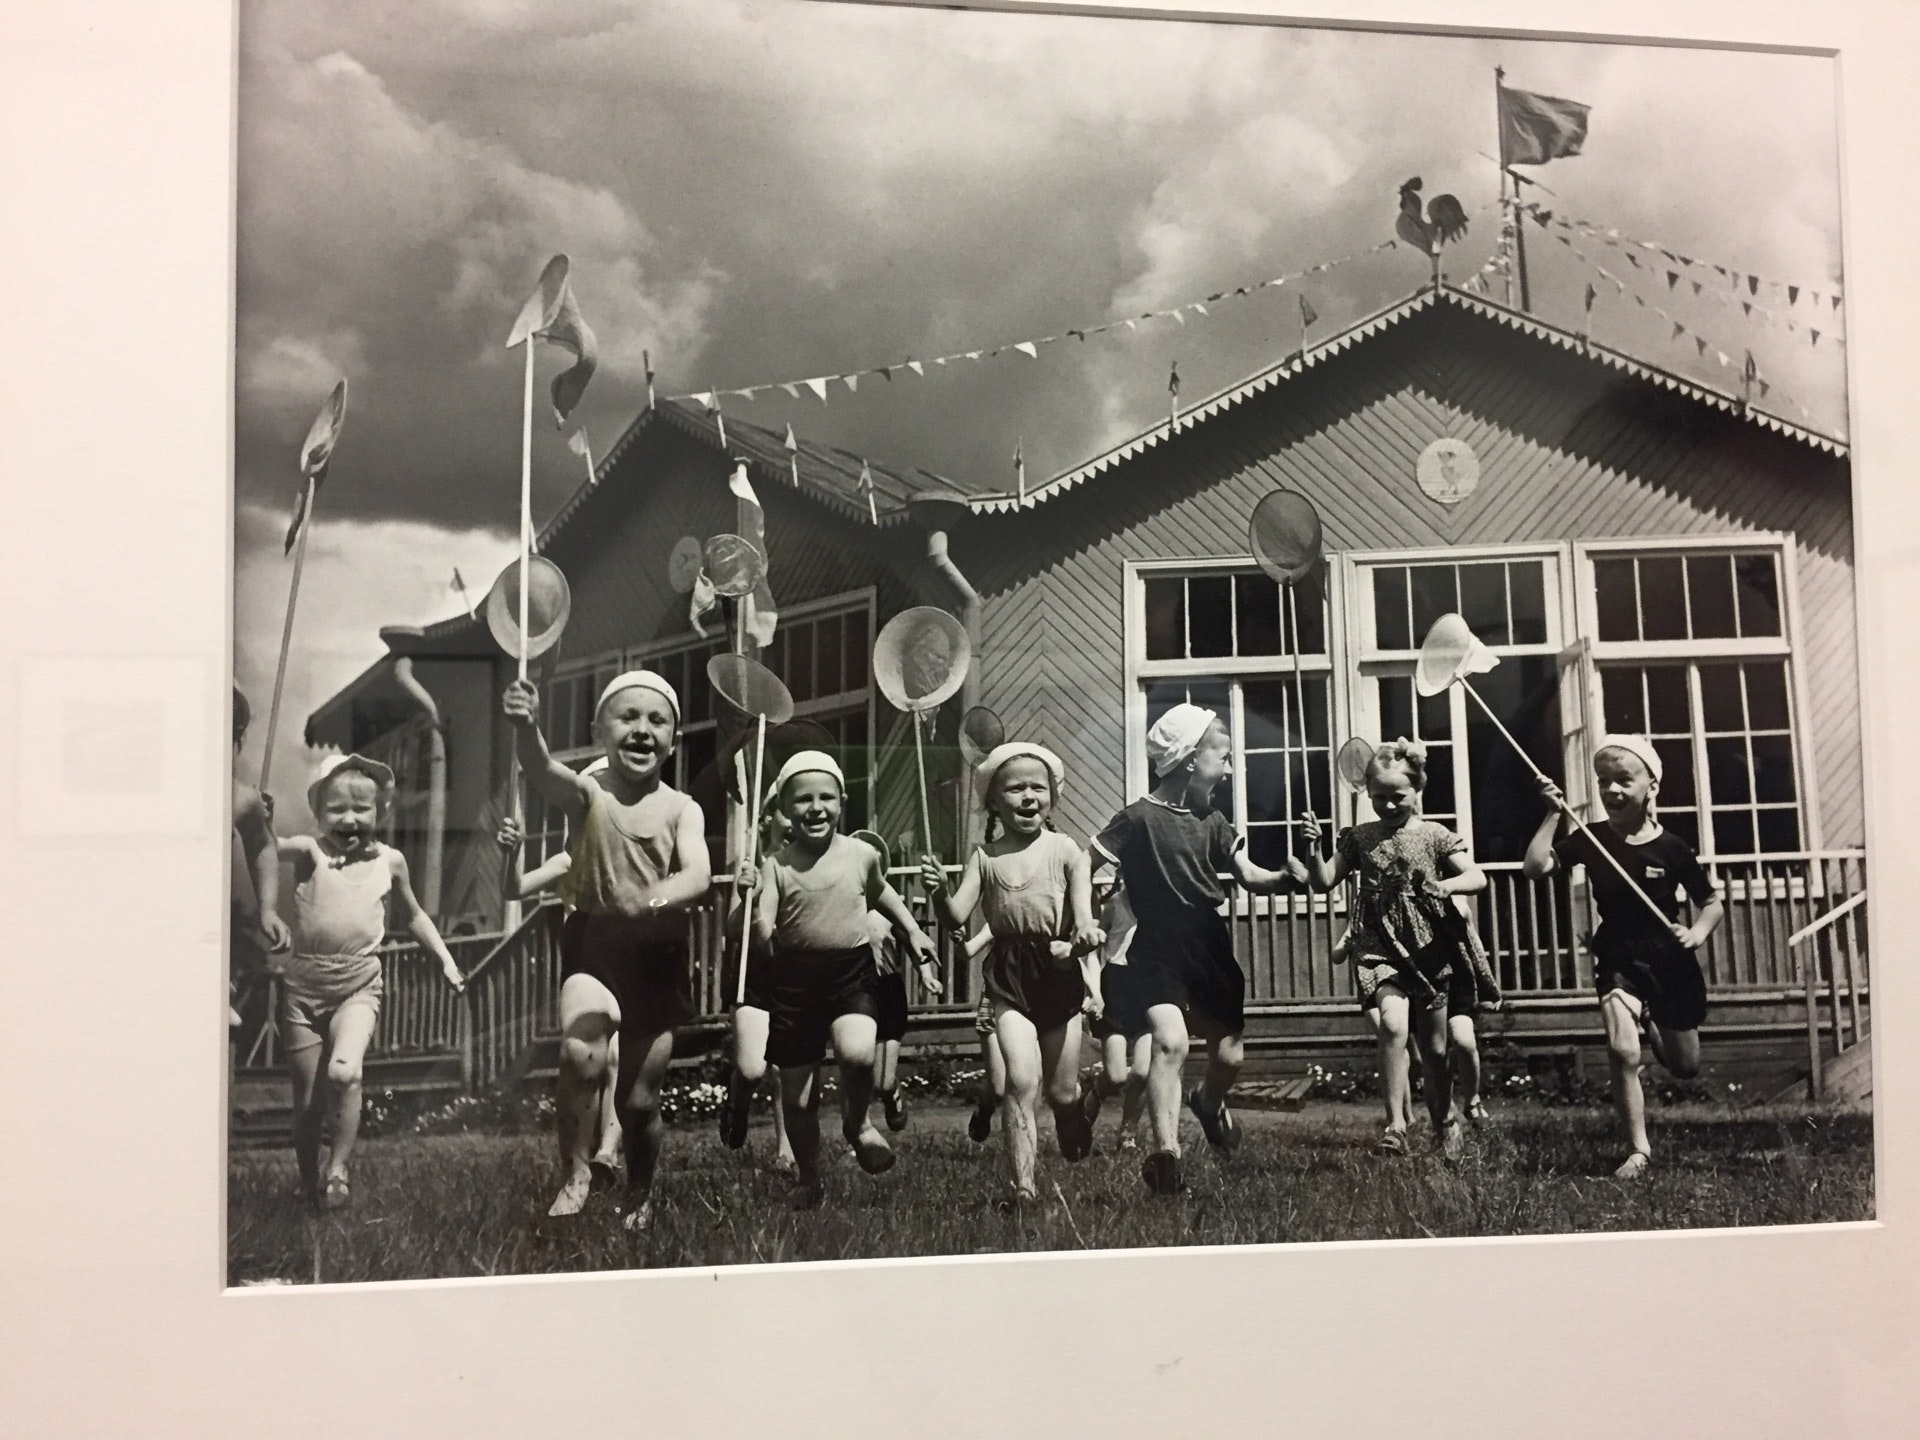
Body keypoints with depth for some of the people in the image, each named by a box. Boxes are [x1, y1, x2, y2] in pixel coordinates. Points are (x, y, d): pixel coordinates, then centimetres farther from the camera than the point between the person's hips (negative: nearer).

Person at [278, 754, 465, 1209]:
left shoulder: (390, 861, 6)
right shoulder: (310, 851, -2)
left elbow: (413, 916, 20)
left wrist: (446, 961, 18)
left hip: (357, 983, 0)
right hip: (303, 981, 0)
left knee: (344, 1071, -25)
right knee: (307, 1097, 7)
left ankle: (337, 1167, -8)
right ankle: (311, 1184, 25)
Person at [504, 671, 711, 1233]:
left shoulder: (681, 809, -3)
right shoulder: (587, 794, -8)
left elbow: (698, 875, -19)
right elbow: (543, 772, -31)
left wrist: (653, 899, -42)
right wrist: (525, 727, -53)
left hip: (658, 954, 1)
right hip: (593, 943, -1)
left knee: (640, 1098, 10)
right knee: (581, 1054, -29)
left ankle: (640, 1194, 37)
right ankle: (574, 1172, -7)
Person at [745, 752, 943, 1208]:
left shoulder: (861, 854, 0)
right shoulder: (775, 866, -6)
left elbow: (880, 892, 24)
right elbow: (763, 945, -12)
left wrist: (914, 933, 18)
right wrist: (752, 900, -28)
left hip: (851, 970, 0)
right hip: (793, 978, 0)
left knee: (857, 1052, -30)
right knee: (797, 1098, 8)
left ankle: (857, 1124, 3)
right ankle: (808, 1180, 35)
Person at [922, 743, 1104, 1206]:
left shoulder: (1065, 850, -1)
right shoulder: (985, 856, 2)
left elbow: (1083, 914, -6)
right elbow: (958, 915, -4)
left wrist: (1086, 934, -27)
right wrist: (938, 889, -23)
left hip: (1060, 968, 0)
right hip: (1010, 975, 0)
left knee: (1061, 1090, 11)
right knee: (1022, 1078, -15)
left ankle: (1073, 1117, 49)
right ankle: (1020, 1182, -6)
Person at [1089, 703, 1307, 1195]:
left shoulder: (1211, 821, 7)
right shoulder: (1138, 819, -12)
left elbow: (1249, 876, 2)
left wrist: (1285, 877, -17)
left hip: (1211, 952, 6)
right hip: (1159, 956, -6)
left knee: (1230, 1055, 12)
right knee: (1171, 1042, -26)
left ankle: (1208, 1101, 46)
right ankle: (1165, 1150, -29)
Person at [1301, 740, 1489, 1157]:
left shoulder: (1434, 837, 0)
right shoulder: (1359, 839, 5)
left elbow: (1478, 877, -6)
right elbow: (1324, 881, 4)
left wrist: (1447, 886, -27)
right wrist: (1314, 847, -15)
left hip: (1430, 951, 0)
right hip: (1379, 950, 0)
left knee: (1435, 1048, 11)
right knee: (1392, 1025, -25)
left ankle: (1444, 1124, 35)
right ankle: (1396, 1127, -21)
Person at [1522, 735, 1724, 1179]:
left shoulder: (1671, 848, -10)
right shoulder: (1591, 840, -7)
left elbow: (1712, 904, 0)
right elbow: (1534, 867, -19)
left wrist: (1697, 933, -19)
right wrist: (1553, 815, -23)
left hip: (1670, 962, 1)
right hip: (1618, 961, -1)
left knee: (1684, 1067, 16)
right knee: (1623, 1051, -23)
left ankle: (1651, 1024, 50)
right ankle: (1638, 1149, -10)